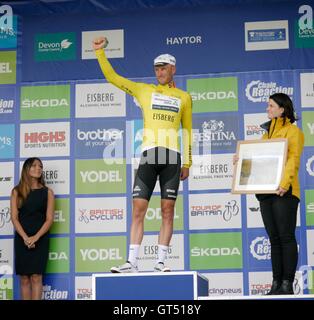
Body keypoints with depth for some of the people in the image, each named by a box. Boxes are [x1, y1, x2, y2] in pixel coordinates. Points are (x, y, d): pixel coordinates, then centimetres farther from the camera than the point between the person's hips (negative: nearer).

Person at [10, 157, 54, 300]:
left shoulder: (47, 192, 3)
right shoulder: (17, 191, 4)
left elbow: (49, 219, -2)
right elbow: (14, 217, -1)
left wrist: (36, 237, -15)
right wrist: (25, 238, -15)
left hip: (40, 239, -1)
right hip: (21, 239, 1)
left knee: (36, 277, -6)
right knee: (24, 278, 1)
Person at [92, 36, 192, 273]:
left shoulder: (184, 98, 16)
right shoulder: (144, 90, 16)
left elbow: (187, 131, 18)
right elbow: (112, 77, 15)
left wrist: (187, 162, 12)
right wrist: (100, 51, 7)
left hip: (172, 157, 0)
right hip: (149, 154, 0)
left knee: (168, 210, -2)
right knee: (138, 209, -5)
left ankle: (161, 262, 2)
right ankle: (132, 262, -5)